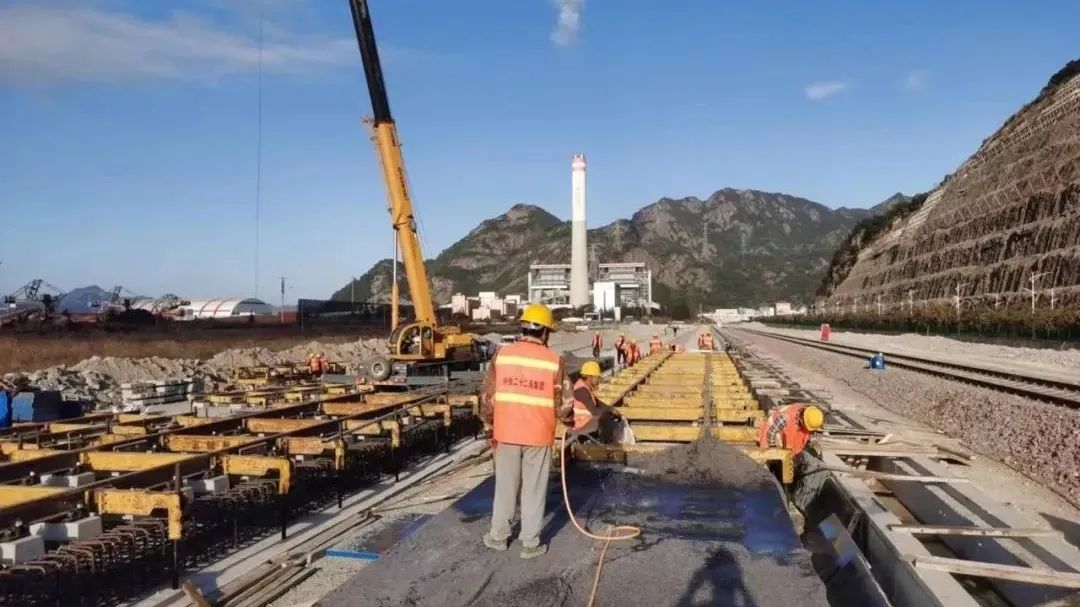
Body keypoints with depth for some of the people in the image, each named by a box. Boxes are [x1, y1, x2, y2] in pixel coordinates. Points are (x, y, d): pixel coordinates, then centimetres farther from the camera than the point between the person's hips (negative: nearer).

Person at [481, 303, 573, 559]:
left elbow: (489, 396, 0)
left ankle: (498, 536, 28)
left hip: (507, 433, 2)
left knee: (505, 487, 16)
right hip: (538, 435, -2)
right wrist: (570, 421, 17)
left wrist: (492, 425, 14)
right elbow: (563, 403, -5)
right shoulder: (554, 361, -9)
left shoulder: (502, 354, -4)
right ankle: (530, 543, 17)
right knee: (533, 490, 9)